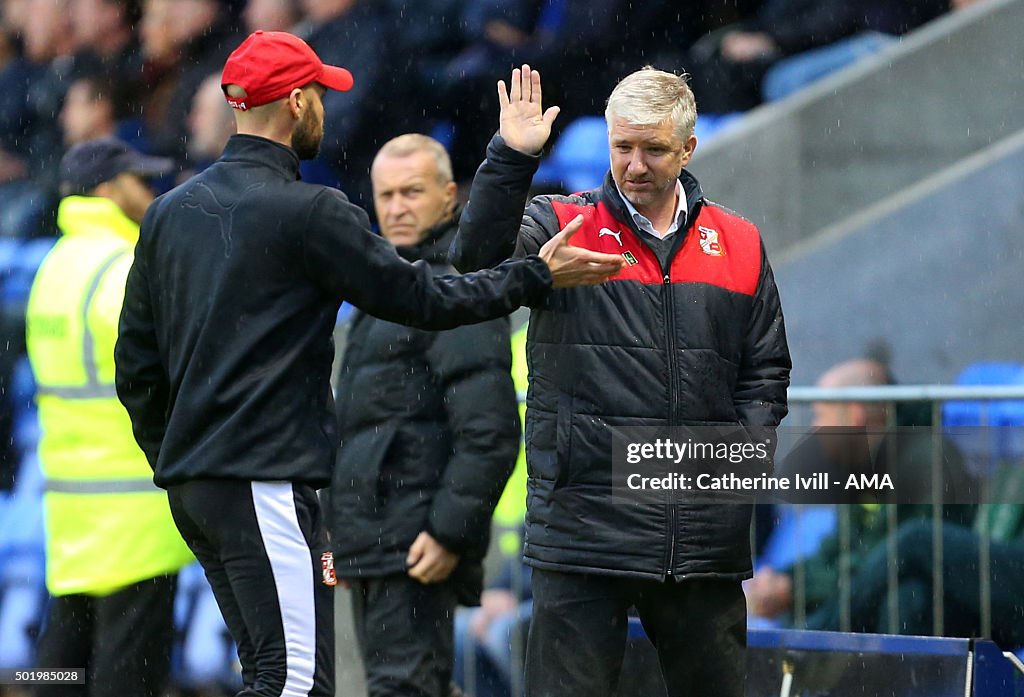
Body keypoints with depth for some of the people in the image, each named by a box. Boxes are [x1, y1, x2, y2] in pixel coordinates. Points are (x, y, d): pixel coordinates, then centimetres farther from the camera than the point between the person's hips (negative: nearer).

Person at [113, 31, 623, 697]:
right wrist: (538, 277, 5)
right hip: (263, 481, -9)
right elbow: (420, 297, -4)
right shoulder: (309, 213, -9)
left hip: (189, 480, 9)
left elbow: (137, 366, 17)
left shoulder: (169, 212, 14)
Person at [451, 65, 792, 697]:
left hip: (706, 539, 3)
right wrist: (511, 159, -24)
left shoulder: (739, 244, 12)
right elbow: (478, 260, -16)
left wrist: (752, 445, 0)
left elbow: (765, 369, 17)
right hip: (583, 525, -3)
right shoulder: (560, 226, 3)